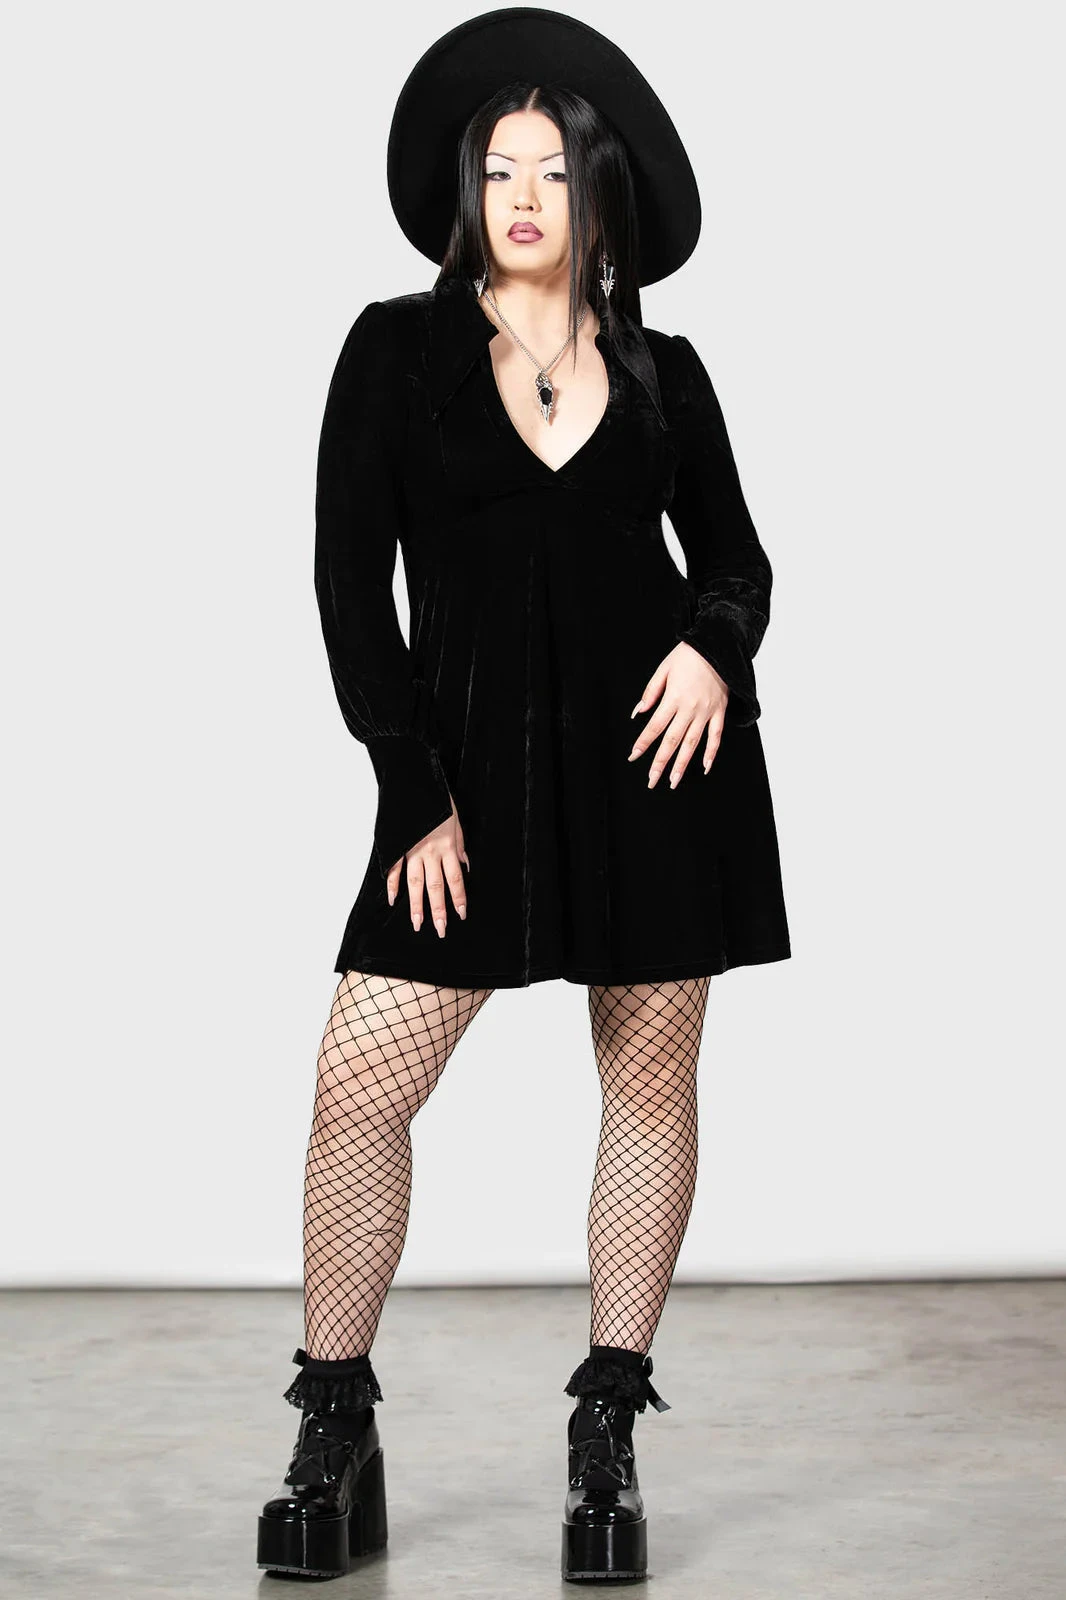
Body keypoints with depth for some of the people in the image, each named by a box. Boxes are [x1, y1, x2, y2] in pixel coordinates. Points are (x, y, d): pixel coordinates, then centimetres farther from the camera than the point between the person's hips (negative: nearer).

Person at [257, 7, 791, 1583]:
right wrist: (416, 796, -6)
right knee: (358, 1083, -8)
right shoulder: (398, 351, 3)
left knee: (650, 1079, 4)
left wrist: (715, 646, -8)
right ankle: (334, 1438, 7)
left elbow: (734, 554, 16)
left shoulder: (662, 372, 8)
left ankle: (609, 1436, 16)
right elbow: (349, 581, 0)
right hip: (473, 758, -1)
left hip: (659, 746, 2)